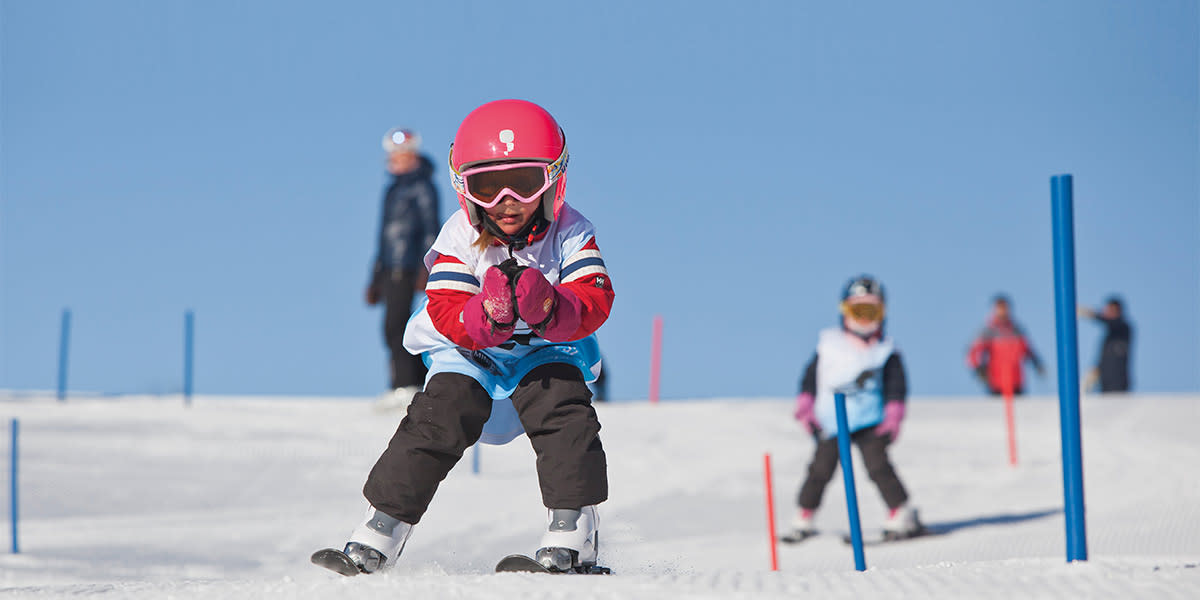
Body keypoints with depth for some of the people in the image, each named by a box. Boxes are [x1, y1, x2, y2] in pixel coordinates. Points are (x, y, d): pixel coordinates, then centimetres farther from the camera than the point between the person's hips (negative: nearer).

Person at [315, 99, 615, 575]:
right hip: (470, 353, 0)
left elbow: (595, 301, -25)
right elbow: (447, 313, -23)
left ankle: (572, 541, -22)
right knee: (441, 414, -19)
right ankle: (376, 540, -13)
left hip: (546, 350, 0)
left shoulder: (570, 233, -14)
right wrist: (487, 315, -46)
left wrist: (550, 308, -47)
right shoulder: (460, 238, -15)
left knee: (563, 409, -26)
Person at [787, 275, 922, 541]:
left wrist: (893, 414, -12)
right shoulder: (829, 344, 8)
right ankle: (803, 519, 15)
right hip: (830, 422, 2)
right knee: (821, 469, 0)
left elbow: (896, 385, 0)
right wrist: (805, 403, 3)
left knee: (877, 465, -16)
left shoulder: (885, 350, 4)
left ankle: (903, 516, -11)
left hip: (869, 420, -2)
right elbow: (811, 375, 13)